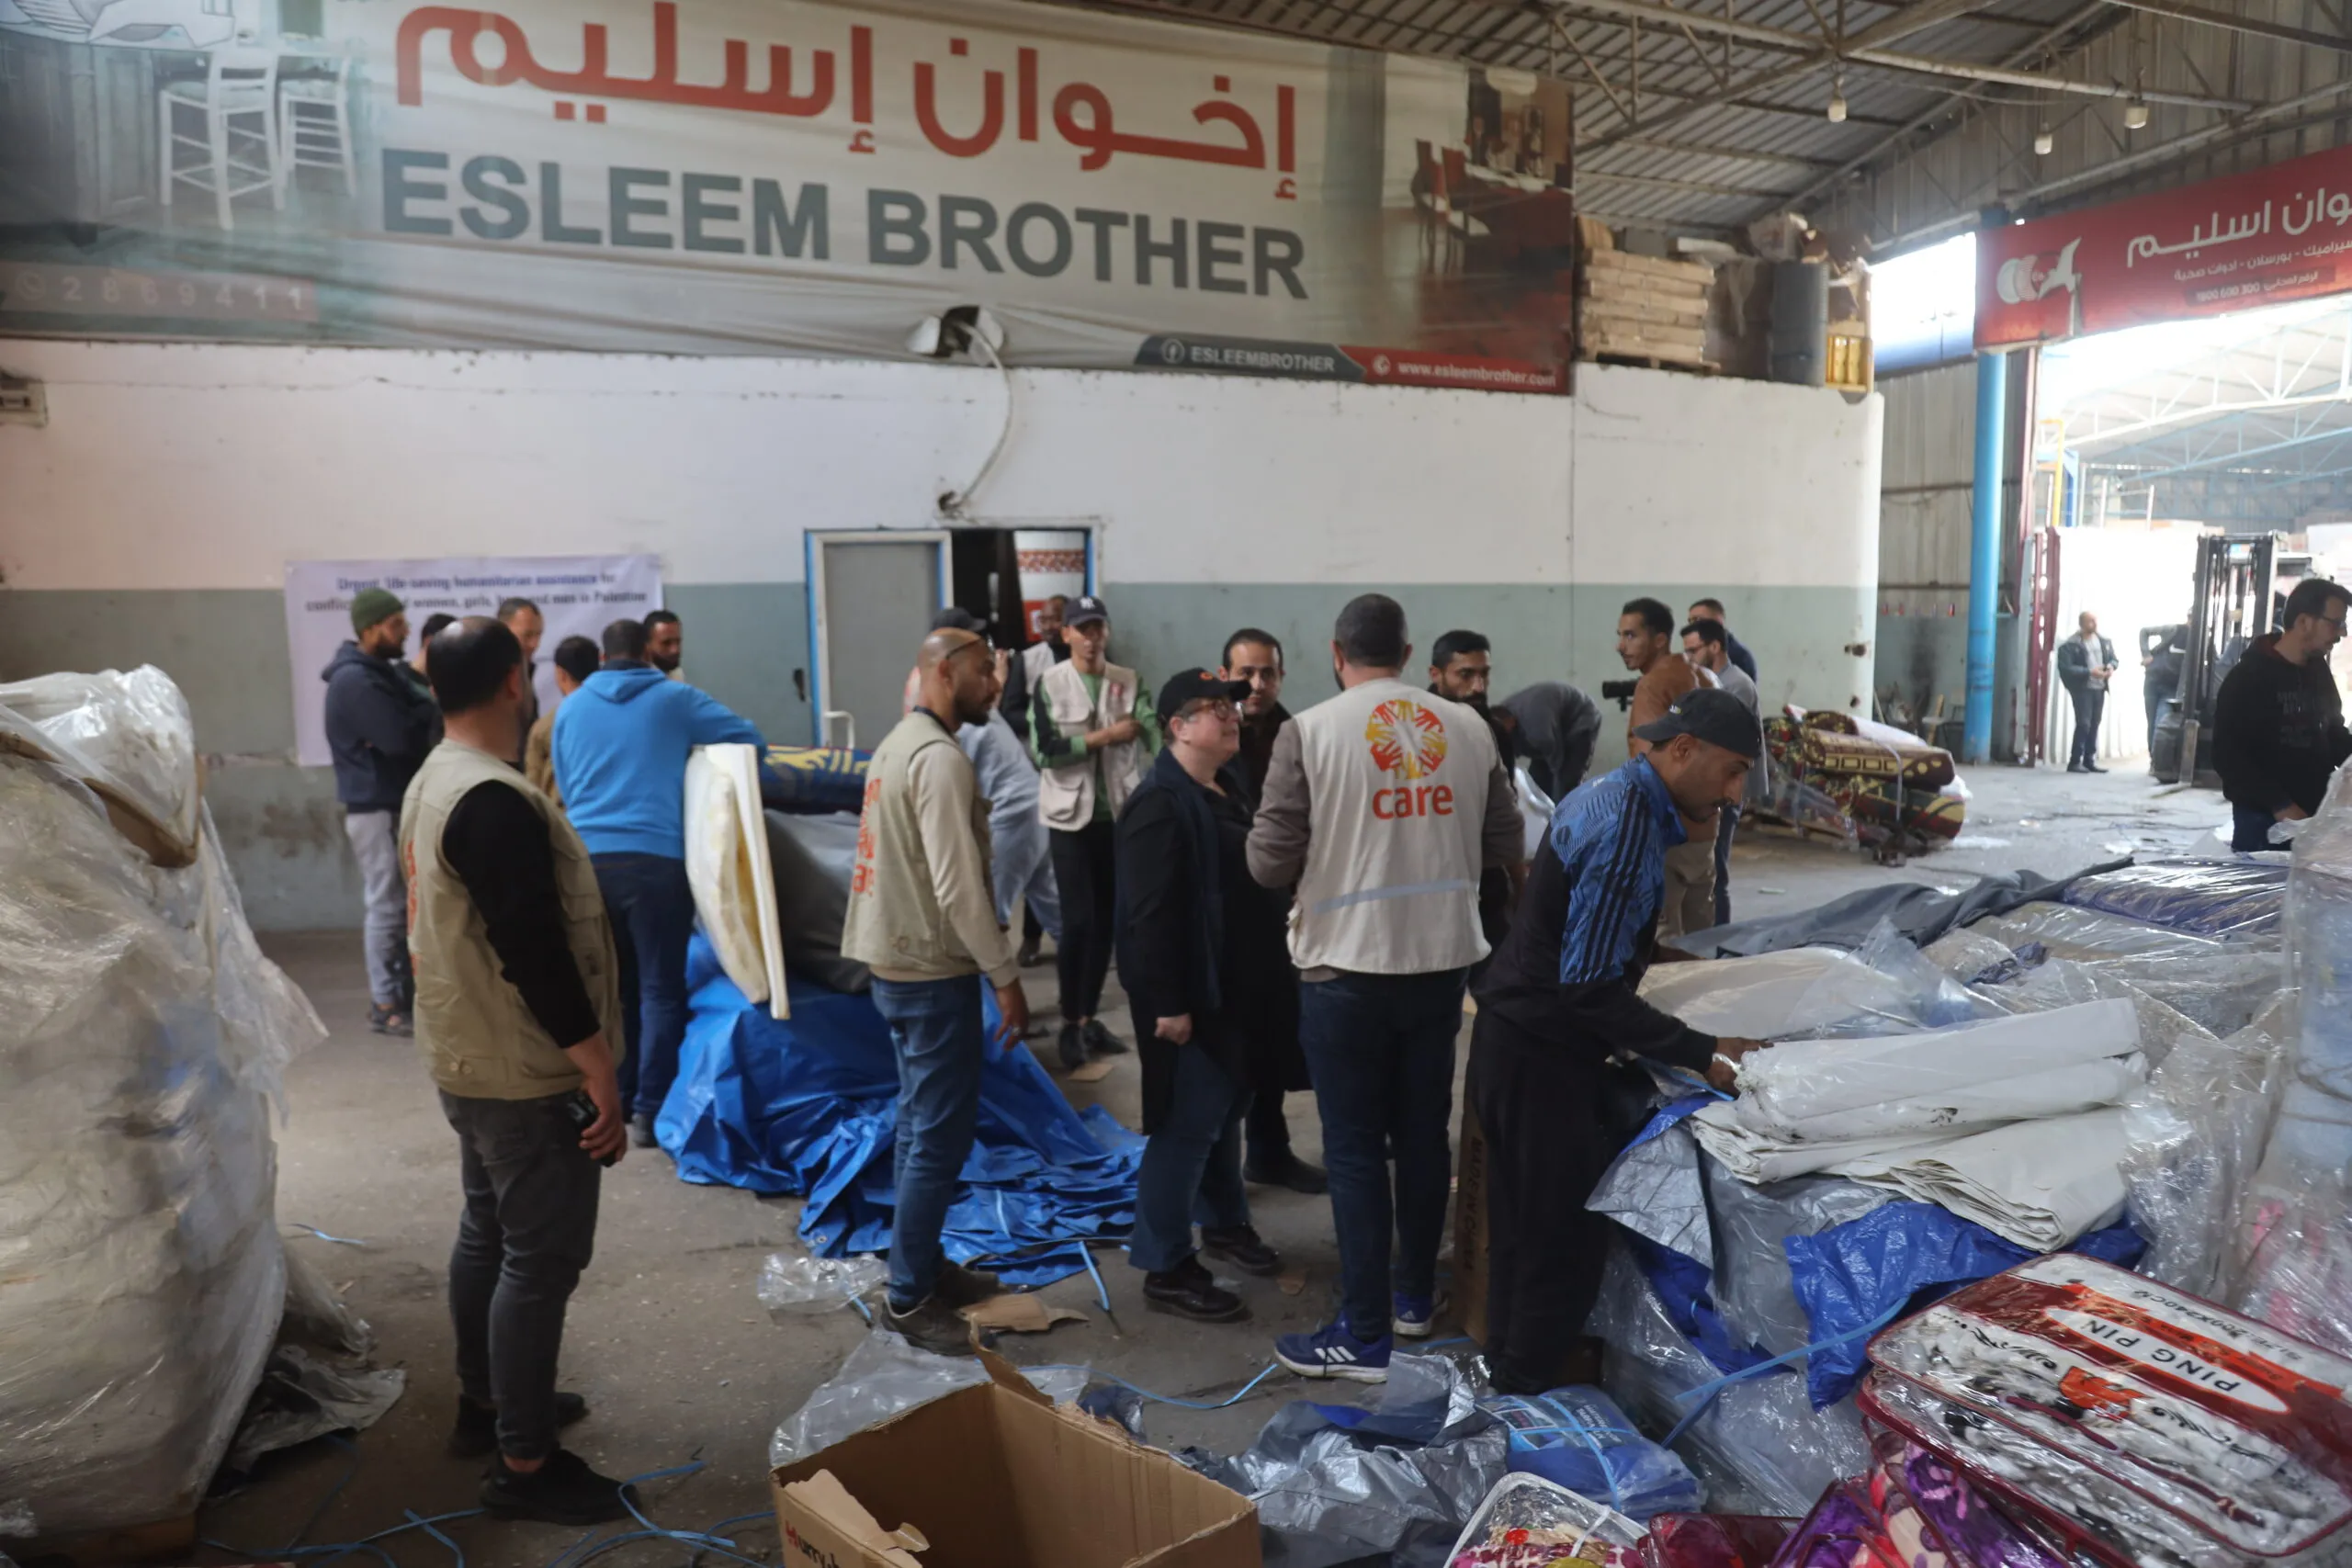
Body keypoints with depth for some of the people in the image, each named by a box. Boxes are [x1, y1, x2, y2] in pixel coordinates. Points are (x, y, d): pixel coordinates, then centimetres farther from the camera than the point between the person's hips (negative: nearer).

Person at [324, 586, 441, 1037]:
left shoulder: (379, 672, 16)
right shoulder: (355, 680, -17)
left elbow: (410, 726, 12)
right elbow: (401, 738, -24)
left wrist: (425, 701, -8)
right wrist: (432, 704, -8)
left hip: (393, 802, 10)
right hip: (375, 808, -10)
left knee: (393, 904, 13)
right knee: (386, 906, -5)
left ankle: (394, 994, 22)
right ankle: (386, 1005, 2)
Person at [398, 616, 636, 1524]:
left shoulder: (432, 783, 8)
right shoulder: (496, 801, -26)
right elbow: (535, 954, -28)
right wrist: (600, 1072, -21)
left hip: (469, 1059, 10)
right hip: (523, 1072, -10)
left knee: (488, 1233, 21)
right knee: (542, 1259, 0)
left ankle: (485, 1405, 36)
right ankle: (523, 1465, 11)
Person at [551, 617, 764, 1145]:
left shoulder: (570, 708, 15)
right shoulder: (674, 698, 4)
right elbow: (751, 739, 2)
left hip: (587, 859, 4)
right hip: (655, 858, -4)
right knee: (660, 989, 2)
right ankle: (648, 1111, -1)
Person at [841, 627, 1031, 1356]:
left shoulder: (899, 743, 13)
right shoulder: (940, 758, -19)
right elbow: (959, 885, -24)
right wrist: (1005, 977, -17)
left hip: (897, 962, 10)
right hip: (933, 970, -10)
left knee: (921, 1124, 18)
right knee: (942, 1135, -2)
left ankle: (924, 1267, 29)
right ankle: (908, 1297, 7)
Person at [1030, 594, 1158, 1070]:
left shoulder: (1129, 681, 4)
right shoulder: (1050, 683, -3)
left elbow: (1152, 737, -6)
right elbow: (1043, 750, -13)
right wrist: (1104, 736, -14)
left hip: (1120, 814, 3)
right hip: (1072, 816, -3)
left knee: (1107, 919, 9)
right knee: (1077, 920, -4)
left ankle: (1089, 1018, 23)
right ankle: (1070, 1023, 11)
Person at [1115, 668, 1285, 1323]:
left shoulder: (1228, 786, 10)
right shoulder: (1160, 803, -21)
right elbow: (1150, 913, -25)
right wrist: (1168, 1003, -25)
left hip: (1230, 980, 10)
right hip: (1186, 991, -10)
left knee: (1228, 1105, 22)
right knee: (1187, 1125, -3)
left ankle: (1224, 1223, 40)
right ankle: (1166, 1269, 9)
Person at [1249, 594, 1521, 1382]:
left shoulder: (1310, 731, -12)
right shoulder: (1468, 726, 0)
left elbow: (1270, 862, -12)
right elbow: (1502, 845, 6)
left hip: (1347, 965, -4)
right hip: (1441, 957, 4)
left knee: (1355, 1147, 5)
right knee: (1424, 1132, 18)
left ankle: (1365, 1335, 12)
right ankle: (1415, 1294, 34)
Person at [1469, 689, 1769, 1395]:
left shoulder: (1608, 795, 8)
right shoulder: (1628, 830, -23)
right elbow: (1590, 988, -25)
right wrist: (1703, 1054, -21)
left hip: (1513, 1039, 10)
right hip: (1543, 1061, -10)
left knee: (1523, 1230, 21)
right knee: (1566, 1242, 2)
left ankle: (1511, 1376, 37)